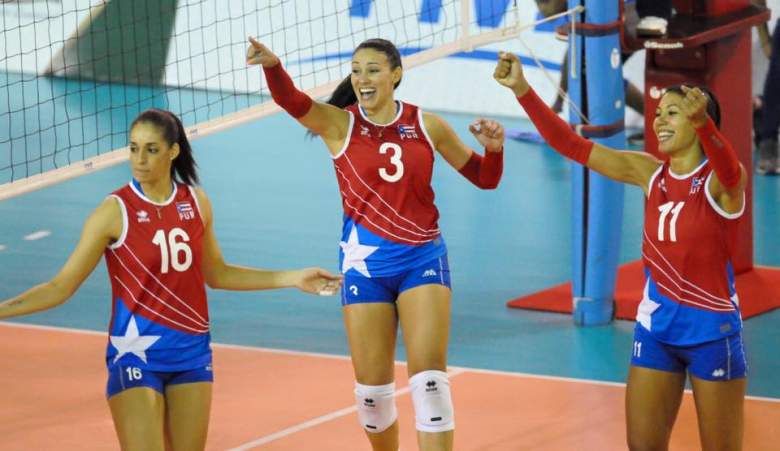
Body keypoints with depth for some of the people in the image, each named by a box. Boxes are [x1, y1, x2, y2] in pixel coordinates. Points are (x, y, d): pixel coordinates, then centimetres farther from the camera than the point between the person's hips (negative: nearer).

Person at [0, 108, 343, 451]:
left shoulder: (196, 202, 2)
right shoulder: (115, 211, -12)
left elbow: (216, 274, 17)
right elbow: (61, 287, -11)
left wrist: (293, 279, 15)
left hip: (192, 352, 5)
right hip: (136, 355, -5)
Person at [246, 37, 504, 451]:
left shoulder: (427, 125, 2)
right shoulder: (339, 124, -3)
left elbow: (483, 179, 12)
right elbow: (291, 100, -24)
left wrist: (493, 148, -10)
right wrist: (272, 66, -44)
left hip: (423, 259, 0)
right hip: (365, 262, 0)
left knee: (429, 376, -11)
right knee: (372, 385, 4)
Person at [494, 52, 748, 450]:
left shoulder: (721, 180, -13)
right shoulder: (650, 173, 3)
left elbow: (728, 170, -38)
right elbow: (571, 145, 0)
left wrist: (701, 120, -59)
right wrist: (522, 90, -10)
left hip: (711, 331, -5)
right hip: (655, 327, 5)